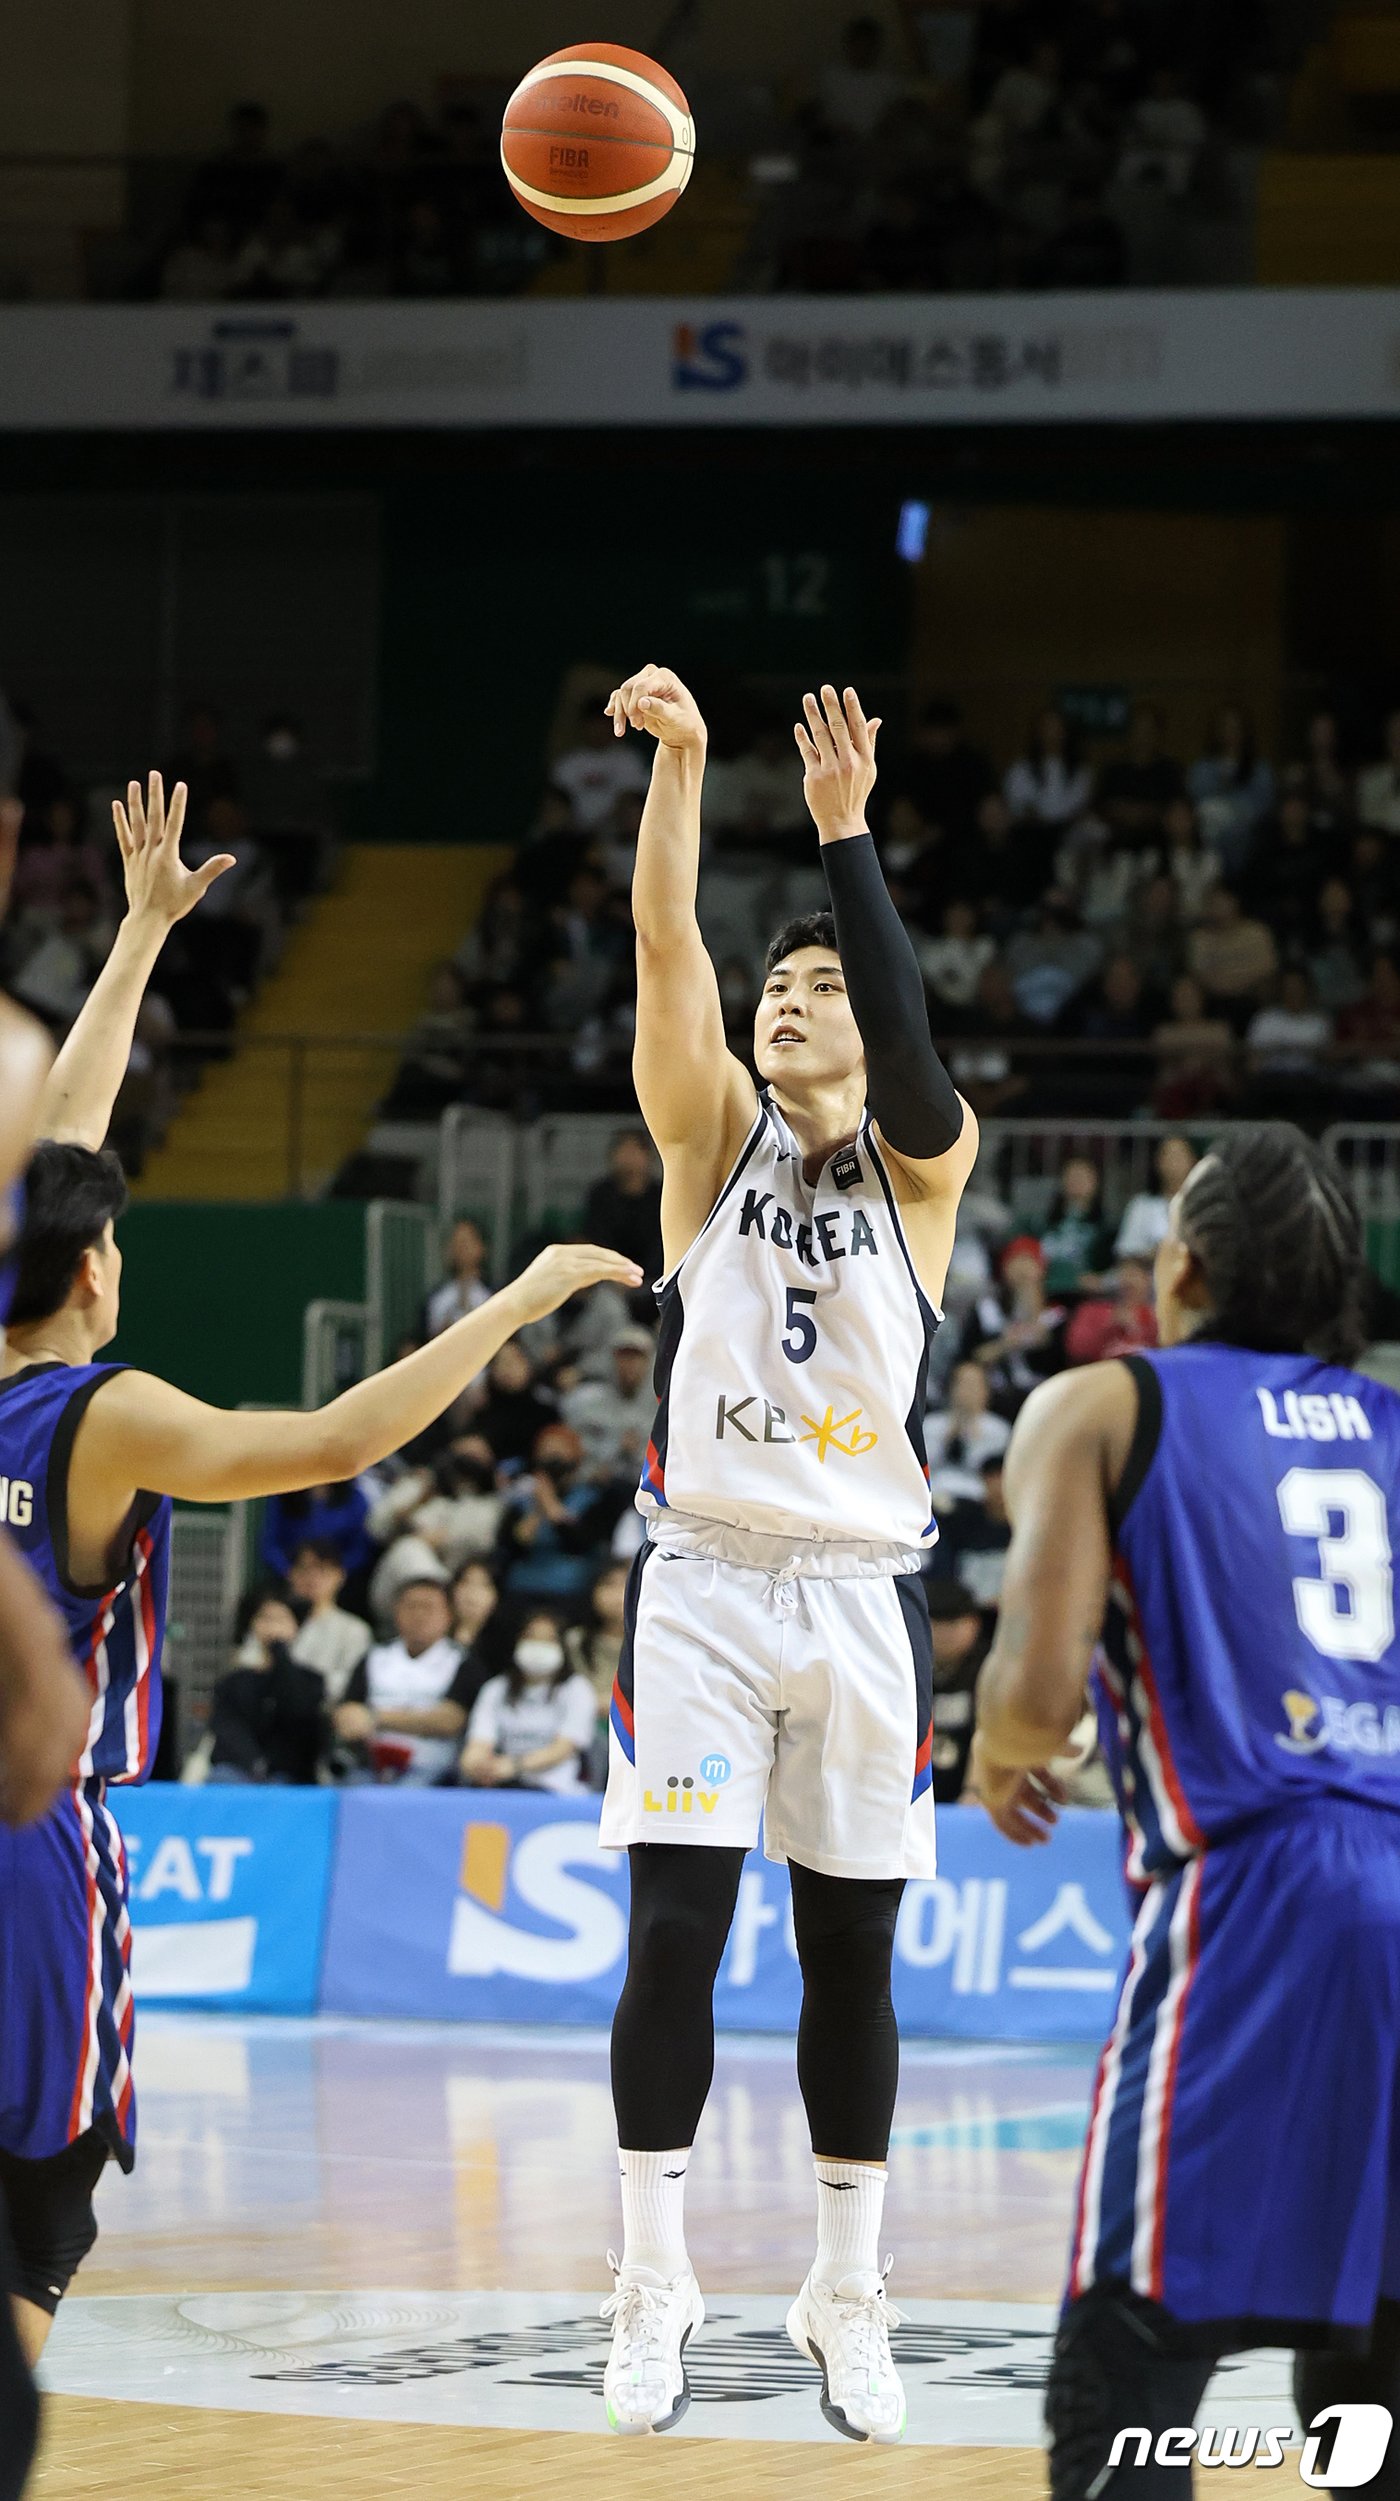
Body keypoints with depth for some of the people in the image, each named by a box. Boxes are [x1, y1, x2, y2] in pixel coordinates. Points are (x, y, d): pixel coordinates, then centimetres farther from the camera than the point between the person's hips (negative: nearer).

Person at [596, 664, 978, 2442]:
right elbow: (663, 943, -6)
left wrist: (844, 830, -19)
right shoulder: (714, 1137, 7)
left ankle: (847, 2301, 13)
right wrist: (678, 764, -19)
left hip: (862, 1591, 0)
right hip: (704, 1578, 0)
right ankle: (653, 2292, -1)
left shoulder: (923, 1164, 6)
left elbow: (908, 1038, -16)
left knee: (851, 1961, 5)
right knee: (673, 1939, -7)